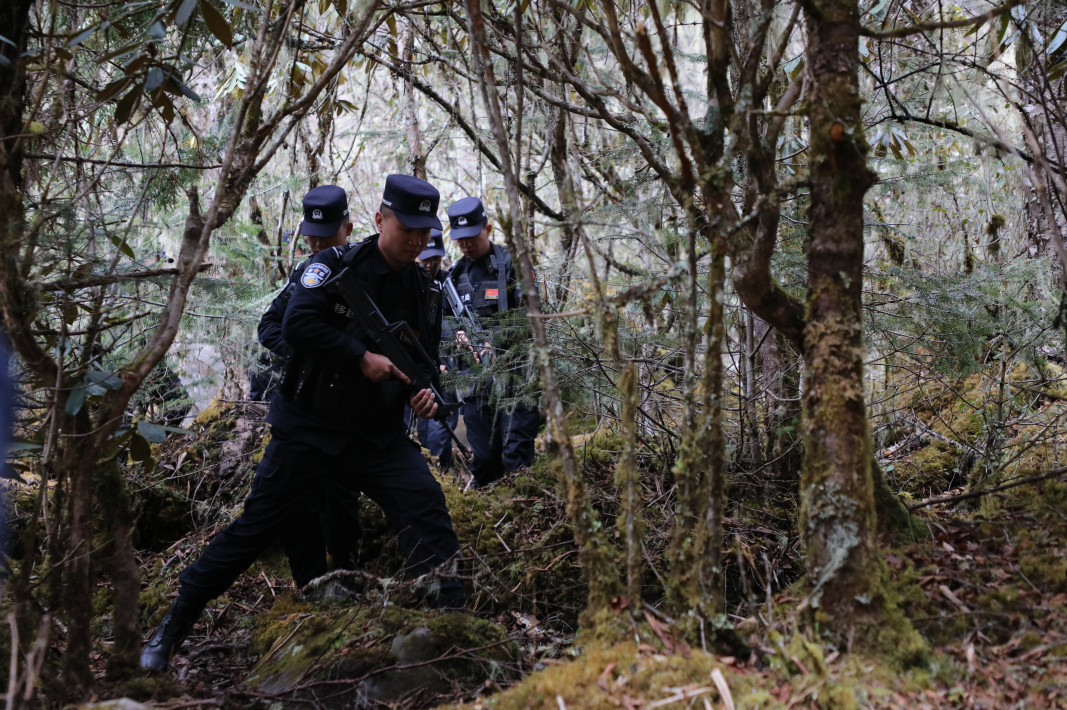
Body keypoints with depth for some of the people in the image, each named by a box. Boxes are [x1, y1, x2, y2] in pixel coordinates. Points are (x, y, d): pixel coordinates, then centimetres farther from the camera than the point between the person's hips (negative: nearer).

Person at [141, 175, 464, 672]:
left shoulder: (423, 292, 9)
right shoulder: (336, 266, -8)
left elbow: (426, 359, 20)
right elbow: (298, 324, -23)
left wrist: (425, 390, -2)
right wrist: (362, 358, -24)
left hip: (379, 434, 4)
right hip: (310, 428, -4)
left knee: (426, 504, -16)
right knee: (255, 525, 2)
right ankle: (171, 628, 16)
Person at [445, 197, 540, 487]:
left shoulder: (512, 264, -3)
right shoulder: (457, 274, 15)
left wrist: (495, 343, -21)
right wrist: (458, 333, -3)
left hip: (513, 373, -5)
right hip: (475, 376, 6)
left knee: (516, 452, -10)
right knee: (482, 455, 10)